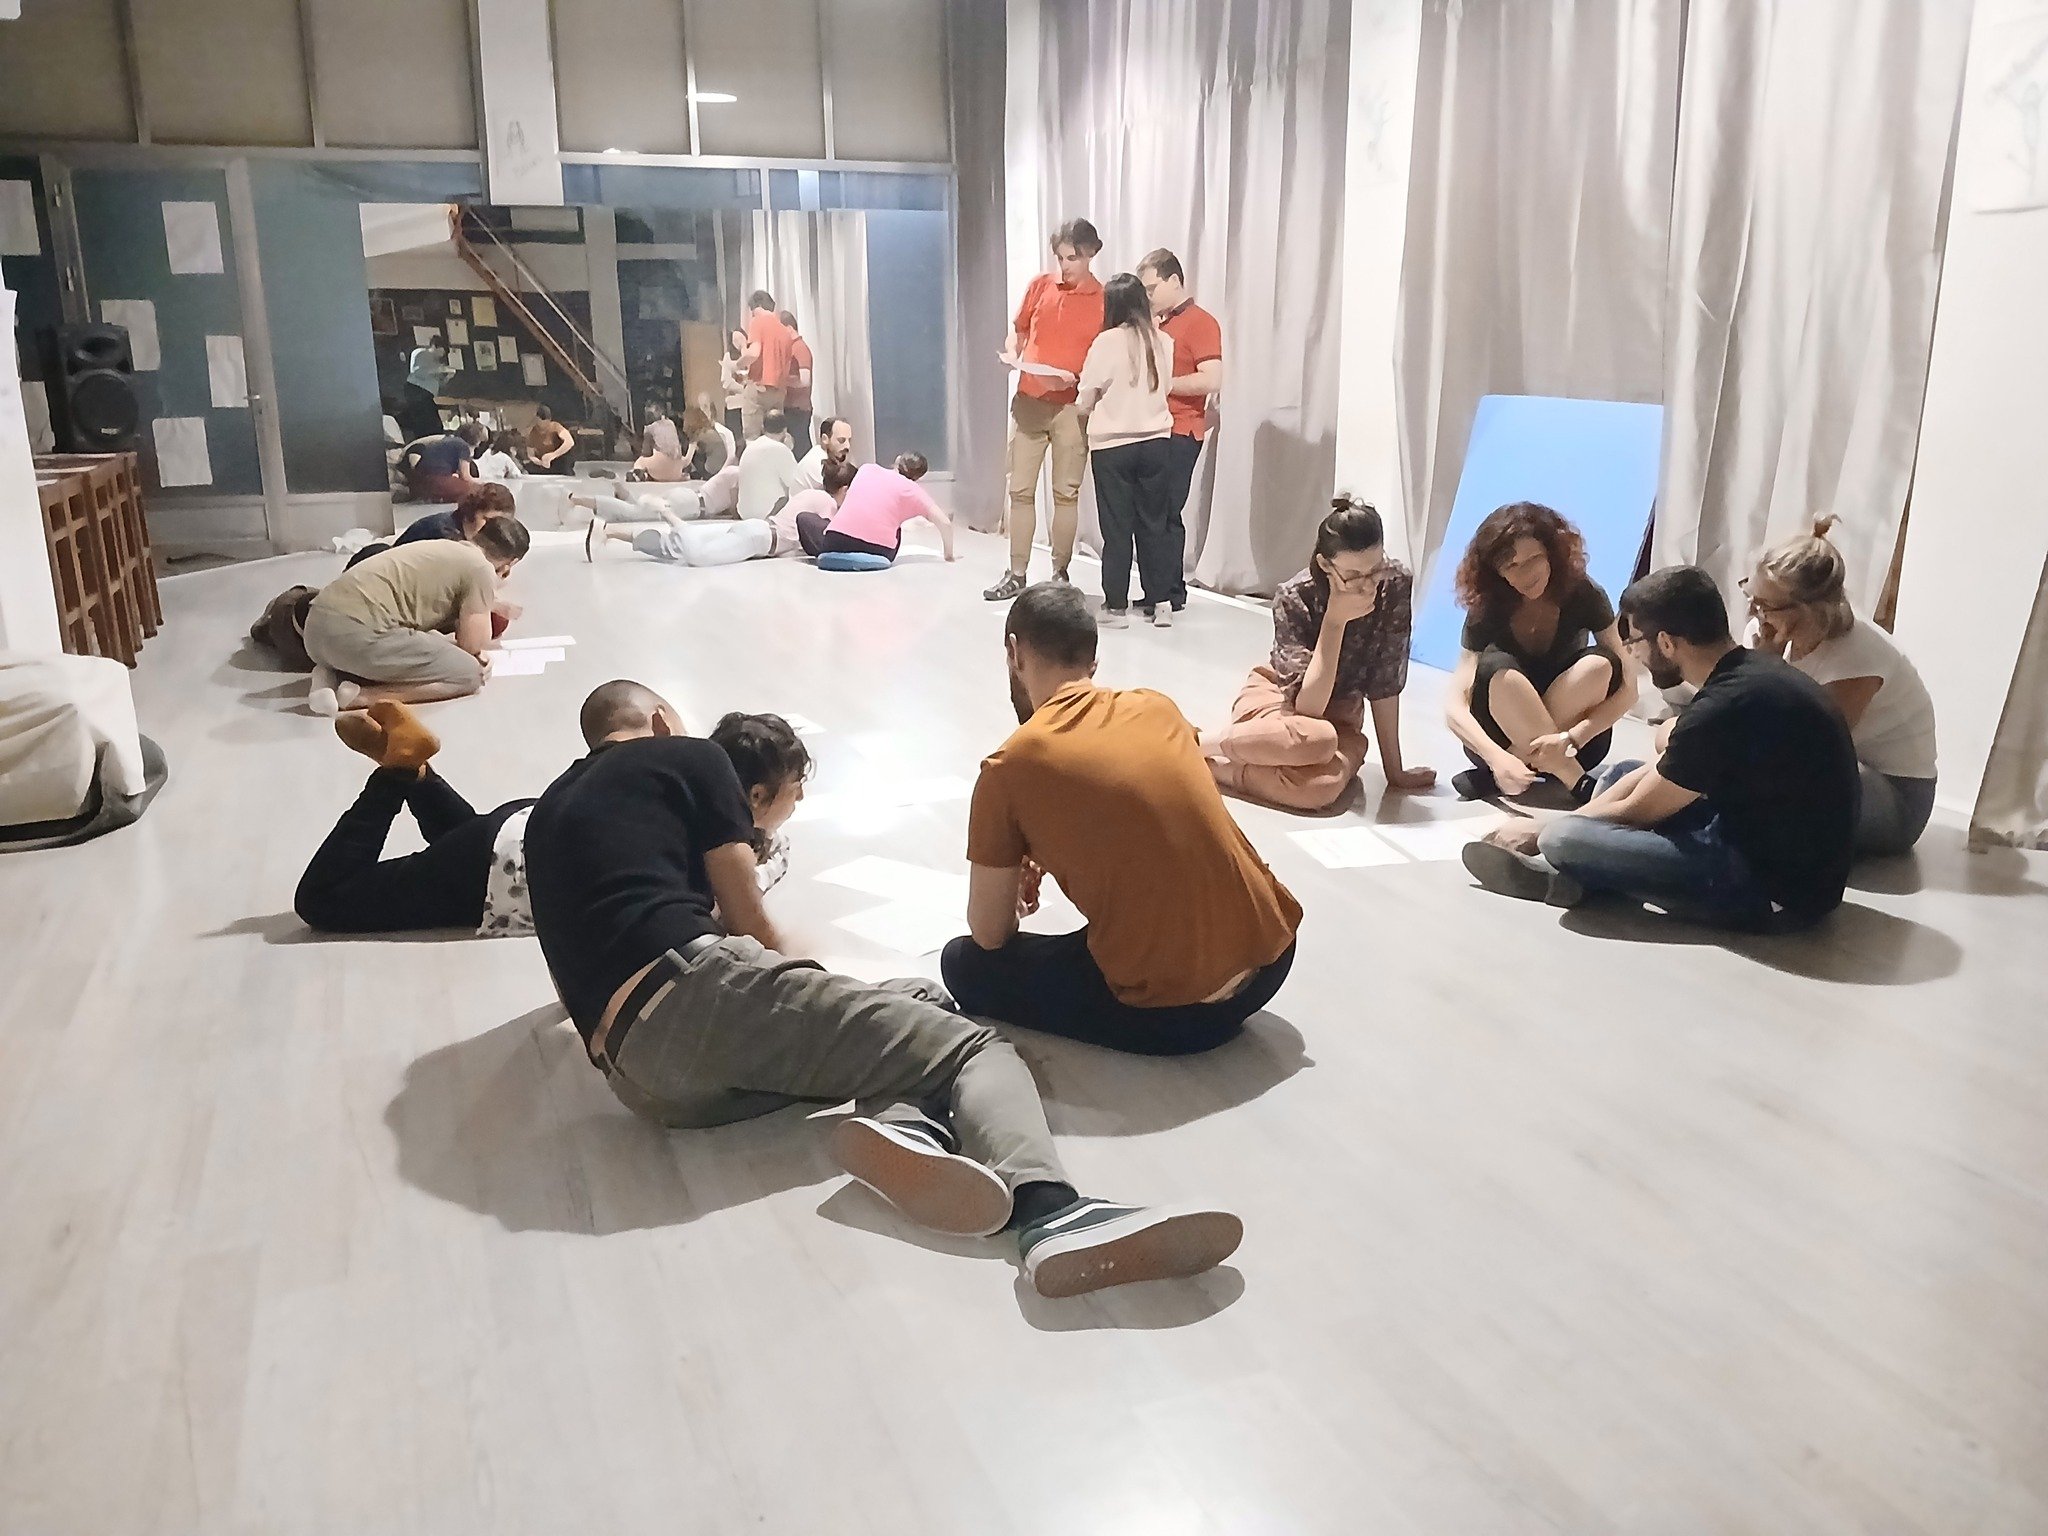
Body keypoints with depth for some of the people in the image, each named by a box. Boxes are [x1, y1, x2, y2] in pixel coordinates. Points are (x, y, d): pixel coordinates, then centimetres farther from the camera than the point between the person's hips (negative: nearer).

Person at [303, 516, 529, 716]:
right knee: (469, 674, 0)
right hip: (357, 632, -9)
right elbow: (471, 644, 1)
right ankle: (361, 696, -12)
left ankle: (332, 676, 6)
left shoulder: (441, 547, 24)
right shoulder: (481, 570, -1)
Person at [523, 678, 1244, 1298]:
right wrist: (800, 974, 29)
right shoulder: (687, 757, 12)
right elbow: (748, 925, 10)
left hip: (642, 1083, 7)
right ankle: (1051, 1213, -34)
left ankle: (906, 1127, -19)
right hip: (695, 989, -7)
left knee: (917, 1003, 17)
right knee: (974, 1044, -3)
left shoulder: (547, 814, 30)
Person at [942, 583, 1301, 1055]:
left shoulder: (1009, 768, -9)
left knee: (963, 964, 12)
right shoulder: (1159, 706, 7)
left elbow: (989, 936, 1)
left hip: (1176, 1011, -6)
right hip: (1272, 956, 6)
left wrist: (1012, 878, 24)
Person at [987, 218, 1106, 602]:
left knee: (1066, 493, 3)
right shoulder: (1040, 285, 6)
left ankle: (1060, 574, 12)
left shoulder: (1103, 300, -3)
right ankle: (1016, 574, 11)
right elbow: (1019, 329, 18)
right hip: (1028, 401, 3)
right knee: (1020, 490, 4)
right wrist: (1012, 352, -4)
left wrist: (1075, 378, -21)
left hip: (1071, 407, -3)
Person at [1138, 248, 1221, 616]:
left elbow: (1211, 380, -18)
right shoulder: (1160, 324, 19)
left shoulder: (1200, 322, -7)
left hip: (1180, 433, -8)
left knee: (1166, 514, -7)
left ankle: (1171, 594, 0)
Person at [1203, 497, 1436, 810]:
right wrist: (1335, 620, -32)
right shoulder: (1294, 598, -24)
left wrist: (1394, 769, -10)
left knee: (1323, 787, -36)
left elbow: (1385, 683, -11)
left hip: (1339, 714, 3)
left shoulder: (1397, 584, -17)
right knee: (1317, 739, -42)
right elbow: (1306, 706, -30)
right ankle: (1198, 743, -21)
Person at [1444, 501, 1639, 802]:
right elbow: (1454, 706, -23)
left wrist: (1570, 738, -31)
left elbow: (1627, 689, -15)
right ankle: (1578, 785, -30)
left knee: (1601, 664, -27)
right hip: (1501, 741, -1)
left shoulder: (1584, 596, -12)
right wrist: (1498, 758, -42)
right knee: (1497, 668, -29)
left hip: (1574, 742, 1)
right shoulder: (1486, 610, -13)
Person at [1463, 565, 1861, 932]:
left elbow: (1635, 812, -11)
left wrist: (1541, 831, 4)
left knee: (1564, 841, -22)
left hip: (1779, 889, -10)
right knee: (1621, 773, 20)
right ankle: (1559, 872, 4)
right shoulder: (1751, 671, 5)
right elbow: (1649, 779, 12)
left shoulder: (1723, 709, -25)